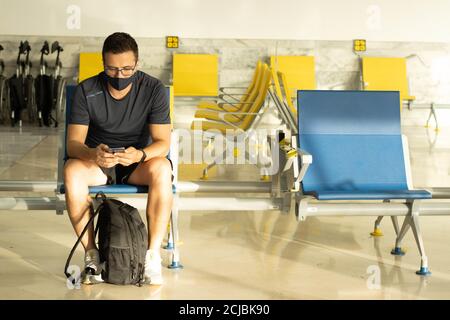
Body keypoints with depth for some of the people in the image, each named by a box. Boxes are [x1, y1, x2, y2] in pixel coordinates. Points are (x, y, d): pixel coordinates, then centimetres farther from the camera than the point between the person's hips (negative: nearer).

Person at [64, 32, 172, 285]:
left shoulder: (154, 89, -13)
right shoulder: (86, 91, -12)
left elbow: (163, 142, -17)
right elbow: (73, 143, -16)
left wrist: (140, 154, -41)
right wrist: (92, 154, -41)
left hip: (138, 161, 0)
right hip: (97, 160, 1)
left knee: (161, 168, -35)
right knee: (72, 170, -33)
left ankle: (153, 255, -28)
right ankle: (91, 254, -24)